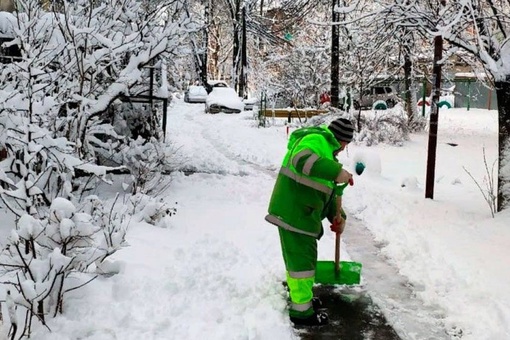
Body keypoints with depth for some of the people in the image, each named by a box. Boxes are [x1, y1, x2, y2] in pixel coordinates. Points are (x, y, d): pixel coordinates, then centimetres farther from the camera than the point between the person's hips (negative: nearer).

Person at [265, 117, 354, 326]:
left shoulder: (327, 149, 22)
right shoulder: (317, 140, -12)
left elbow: (328, 190, 24)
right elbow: (301, 159, -35)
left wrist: (337, 215, 13)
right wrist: (336, 171, -37)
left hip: (302, 213, 11)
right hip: (293, 212, -11)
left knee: (300, 256, 22)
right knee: (302, 259, -3)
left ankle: (299, 295, 38)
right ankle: (301, 311, 8)